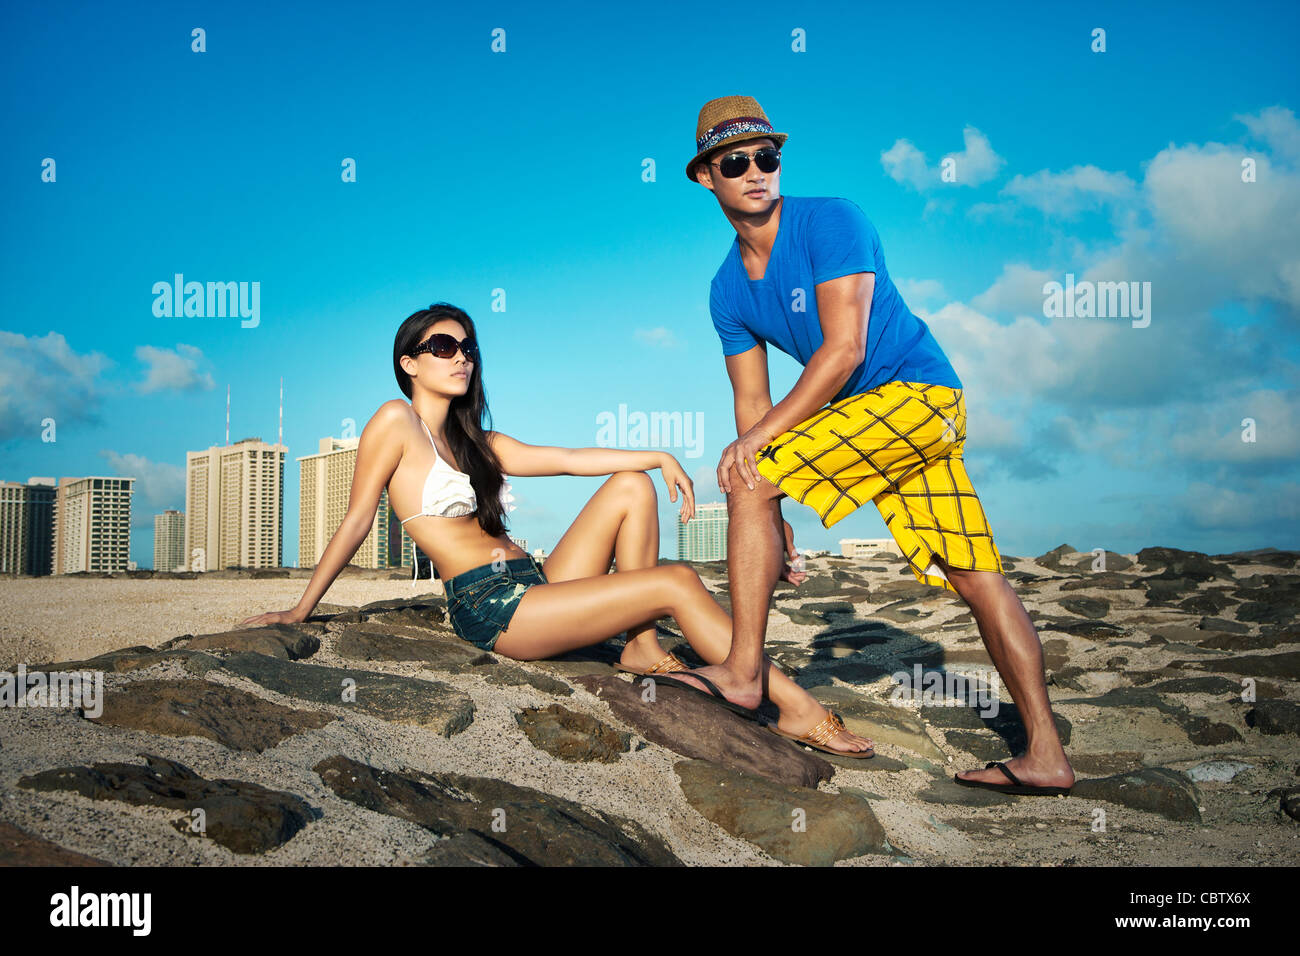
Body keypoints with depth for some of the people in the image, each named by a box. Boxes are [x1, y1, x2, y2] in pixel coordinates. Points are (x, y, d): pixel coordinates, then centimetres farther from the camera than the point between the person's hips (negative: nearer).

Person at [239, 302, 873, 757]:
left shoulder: (477, 442, 20)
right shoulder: (397, 421, -3)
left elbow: (569, 458, 16)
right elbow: (356, 521, -2)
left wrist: (660, 456, 7)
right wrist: (301, 610, -1)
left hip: (536, 584, 8)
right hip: (488, 606, -8)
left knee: (631, 486, -3)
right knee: (678, 582, -15)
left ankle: (642, 649, -4)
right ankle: (797, 709, -11)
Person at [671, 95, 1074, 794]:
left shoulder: (831, 221, -11)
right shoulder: (728, 290, 11)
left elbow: (844, 349, -19)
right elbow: (752, 403, 10)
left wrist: (760, 437, -20)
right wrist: (773, 523, 5)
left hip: (914, 389, -8)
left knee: (750, 478, -16)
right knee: (976, 576, 4)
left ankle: (742, 673, -9)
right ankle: (1046, 756, 8)